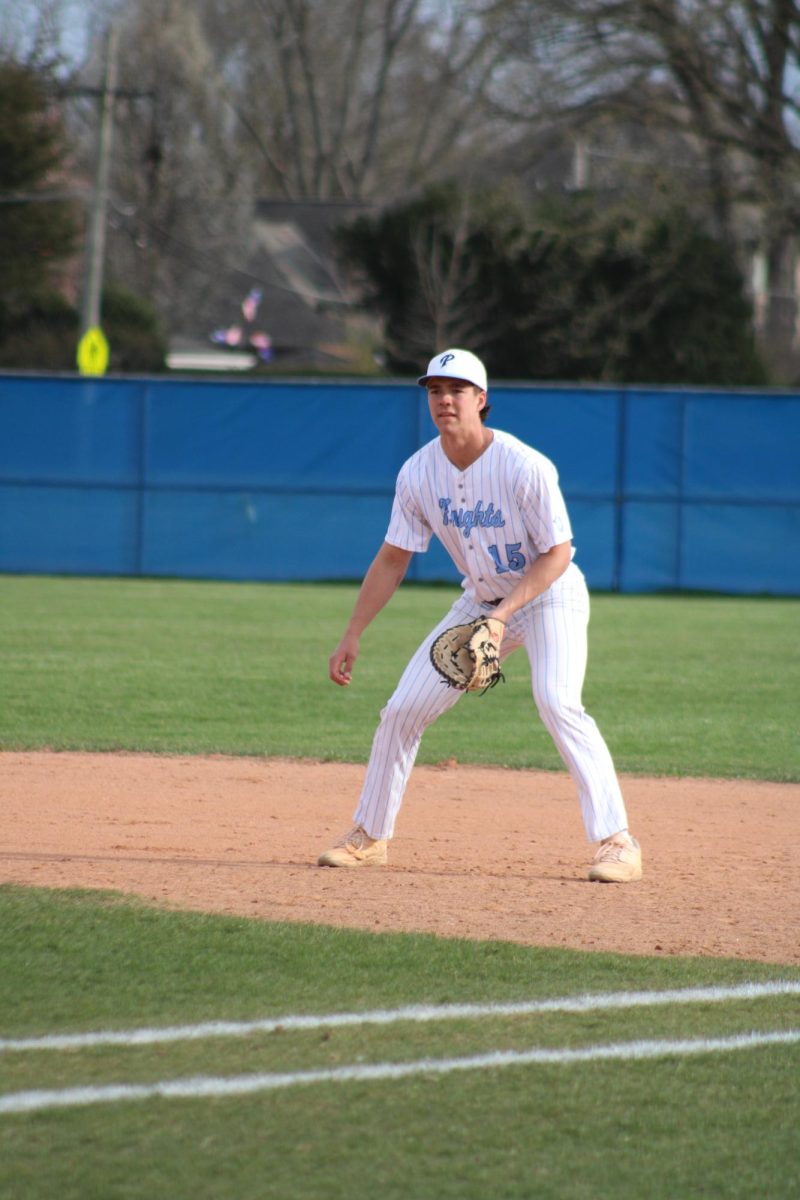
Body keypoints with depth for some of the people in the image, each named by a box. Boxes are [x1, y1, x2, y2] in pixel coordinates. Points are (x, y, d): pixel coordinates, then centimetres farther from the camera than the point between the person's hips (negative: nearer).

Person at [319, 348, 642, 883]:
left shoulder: (526, 467, -25)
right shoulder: (418, 473, -10)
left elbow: (557, 554, -19)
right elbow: (393, 560, -1)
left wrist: (505, 612, -30)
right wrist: (352, 635, -4)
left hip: (550, 596, -6)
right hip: (481, 600, 6)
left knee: (557, 702, -29)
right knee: (403, 709, 1)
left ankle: (617, 840, -25)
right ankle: (370, 836, 18)